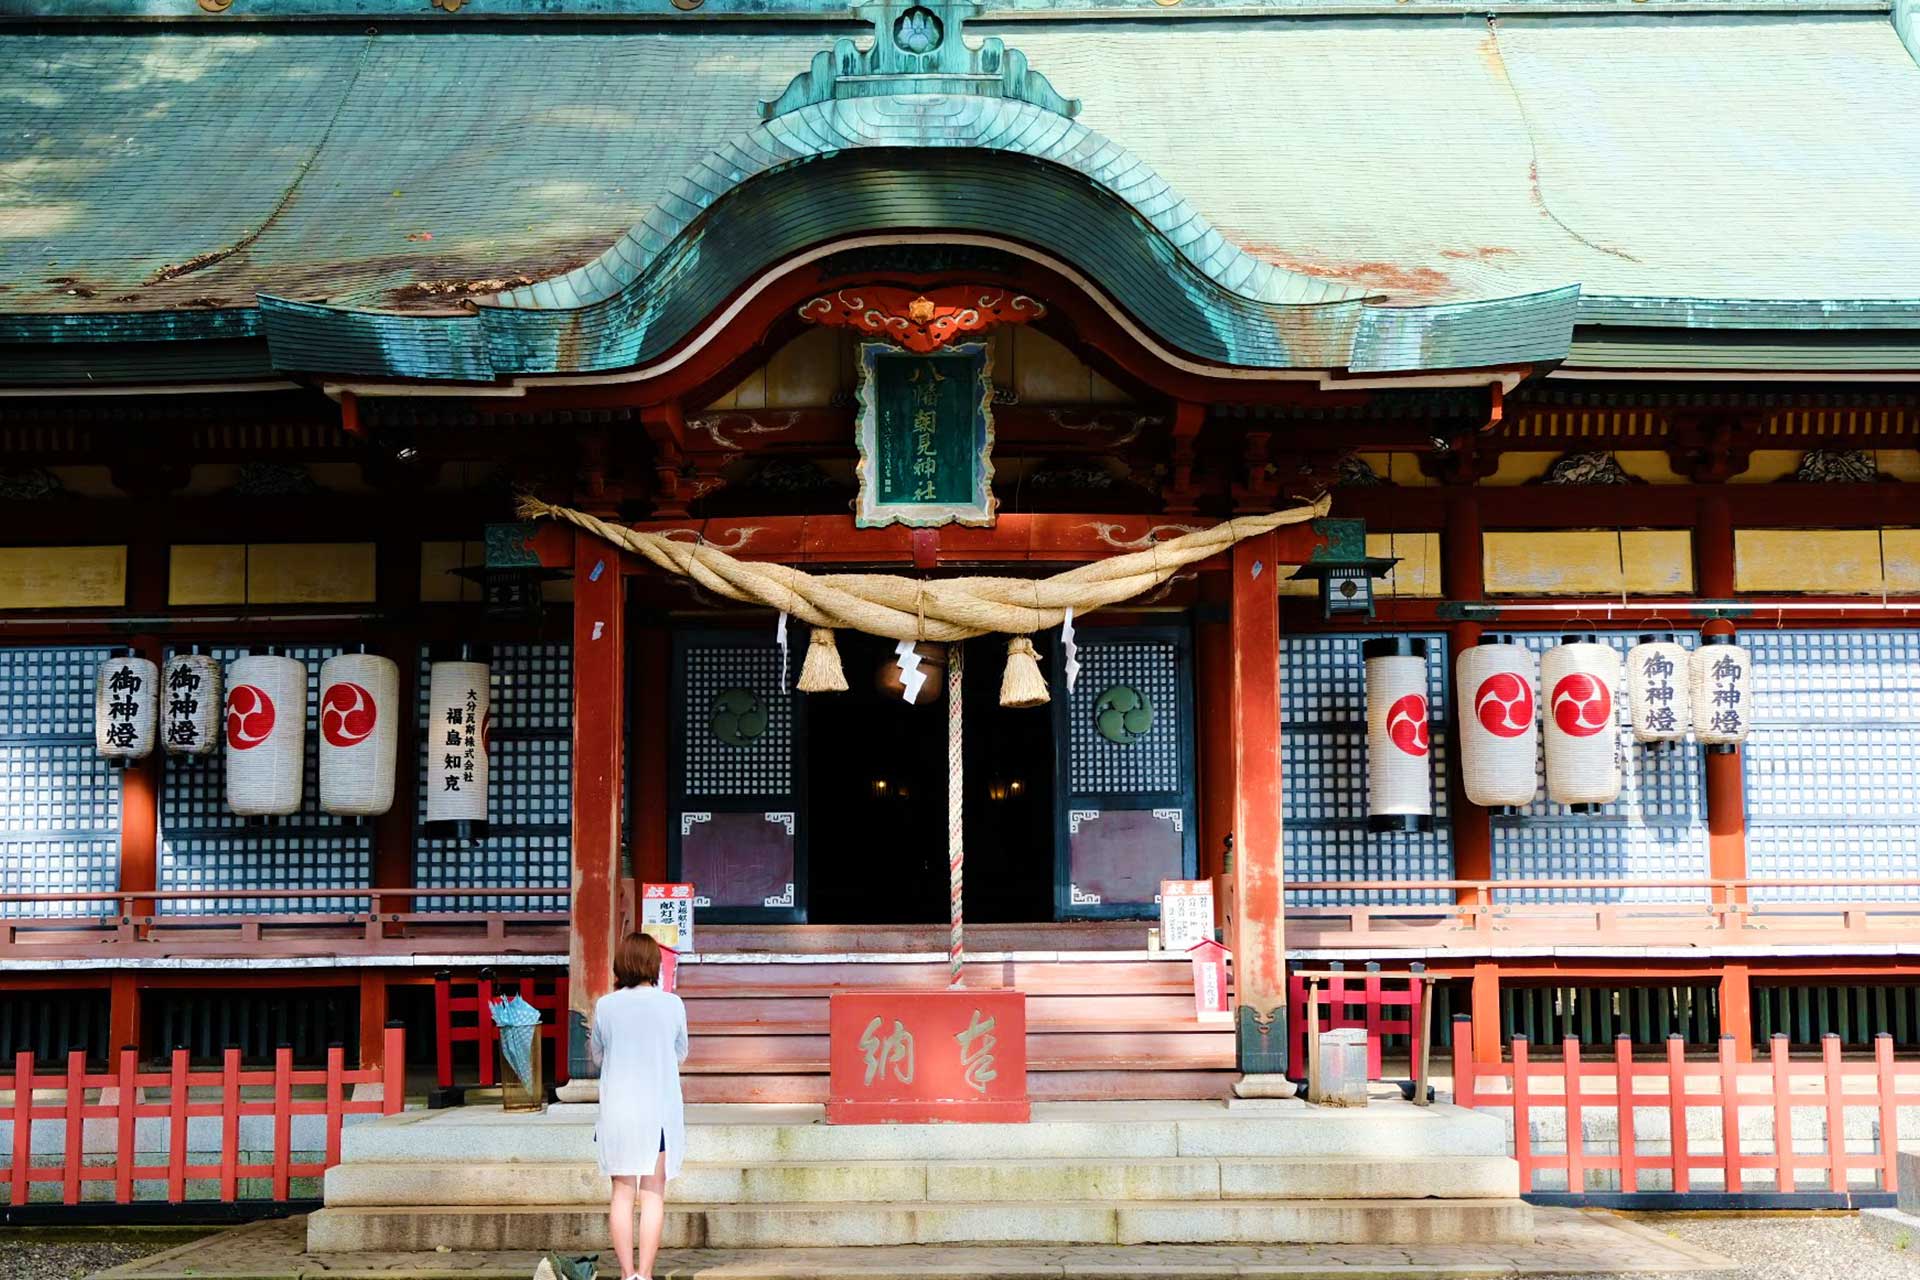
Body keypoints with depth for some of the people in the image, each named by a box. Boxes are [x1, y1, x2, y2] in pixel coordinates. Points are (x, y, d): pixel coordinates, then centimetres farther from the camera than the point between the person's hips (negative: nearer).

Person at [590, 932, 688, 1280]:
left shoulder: (605, 1006, -5)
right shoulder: (672, 1004, -6)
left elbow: (597, 1056, 9)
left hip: (617, 1111, 1)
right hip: (659, 1110, -1)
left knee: (622, 1192, 8)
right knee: (653, 1193, 5)